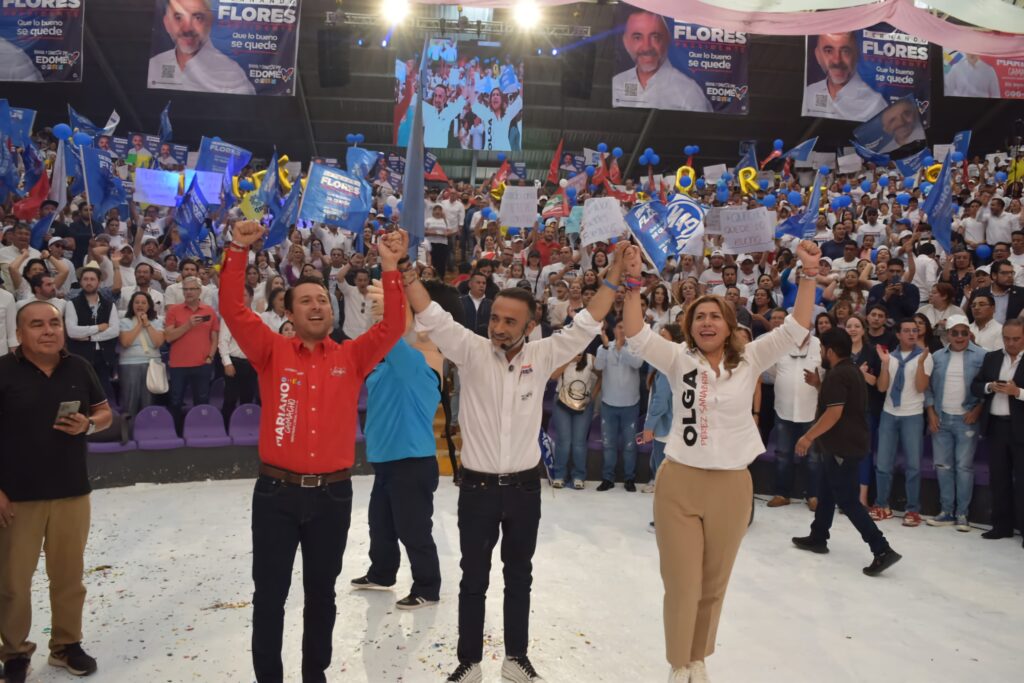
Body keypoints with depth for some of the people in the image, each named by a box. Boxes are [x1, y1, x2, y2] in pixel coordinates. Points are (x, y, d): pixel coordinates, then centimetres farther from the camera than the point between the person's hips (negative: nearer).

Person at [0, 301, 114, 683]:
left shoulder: (79, 368, 3)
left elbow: (106, 413, 12)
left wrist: (87, 425, -11)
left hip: (72, 493, 3)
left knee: (69, 575, 13)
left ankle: (67, 644, 29)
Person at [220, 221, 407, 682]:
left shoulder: (352, 357, 3)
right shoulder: (272, 352, 0)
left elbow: (392, 326, -7)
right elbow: (233, 310, -9)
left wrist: (391, 268, -16)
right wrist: (238, 251, -18)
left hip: (333, 494, 1)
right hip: (277, 492, -1)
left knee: (321, 592, 16)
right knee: (270, 593, 9)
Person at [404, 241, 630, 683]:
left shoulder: (543, 356, -3)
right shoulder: (471, 351, -7)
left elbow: (586, 324, -3)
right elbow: (431, 317, -14)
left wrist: (615, 271, -8)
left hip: (524, 487, 2)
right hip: (477, 487, -1)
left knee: (519, 577, 16)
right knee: (474, 580, 12)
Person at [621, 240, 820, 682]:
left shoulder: (749, 361, 1)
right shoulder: (679, 361, 0)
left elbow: (796, 329, -8)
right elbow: (637, 335, -12)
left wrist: (809, 274, -17)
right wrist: (633, 283, -21)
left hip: (731, 486, 1)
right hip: (678, 484, -1)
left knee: (714, 584, 16)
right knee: (681, 584, 6)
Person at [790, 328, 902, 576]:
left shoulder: (837, 375, -19)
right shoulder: (851, 371, 13)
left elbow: (834, 413, -26)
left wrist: (808, 437, -20)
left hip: (842, 447, -10)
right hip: (848, 443, 10)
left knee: (847, 500, -6)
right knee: (826, 492, 19)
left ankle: (882, 550, -8)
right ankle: (818, 538, 30)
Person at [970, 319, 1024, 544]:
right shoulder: (991, 357, 9)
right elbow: (975, 386, 7)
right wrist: (990, 387, -11)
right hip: (995, 426, 5)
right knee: (998, 479, 11)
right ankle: (1002, 525, 20)